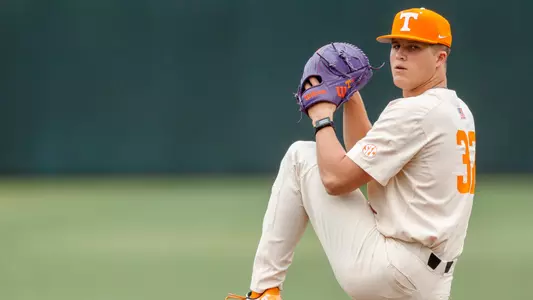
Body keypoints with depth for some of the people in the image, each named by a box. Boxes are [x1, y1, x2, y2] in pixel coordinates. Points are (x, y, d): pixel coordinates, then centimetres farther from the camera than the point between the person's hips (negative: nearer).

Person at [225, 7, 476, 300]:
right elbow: (364, 162, 26)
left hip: (393, 273, -9)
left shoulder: (415, 111, -14)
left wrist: (322, 115, 1)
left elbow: (336, 178, -15)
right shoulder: (458, 110, 17)